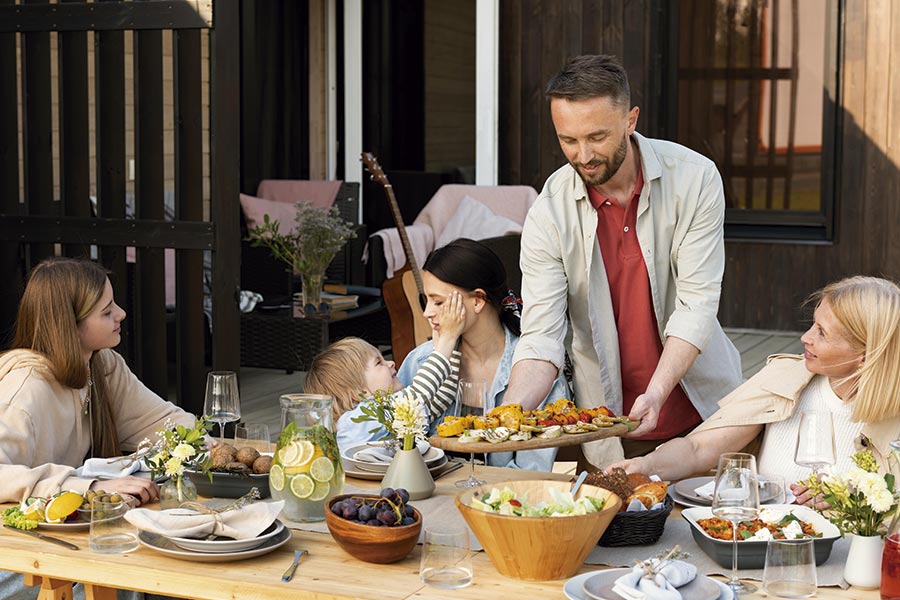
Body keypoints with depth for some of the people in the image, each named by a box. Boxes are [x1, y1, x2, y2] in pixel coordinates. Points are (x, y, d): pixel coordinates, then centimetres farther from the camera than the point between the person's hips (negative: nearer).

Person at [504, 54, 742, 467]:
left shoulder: (694, 178, -12)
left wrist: (657, 393, -29)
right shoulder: (548, 215, -11)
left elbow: (697, 303, -15)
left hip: (704, 408, 0)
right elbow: (542, 335, -13)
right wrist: (508, 414, -32)